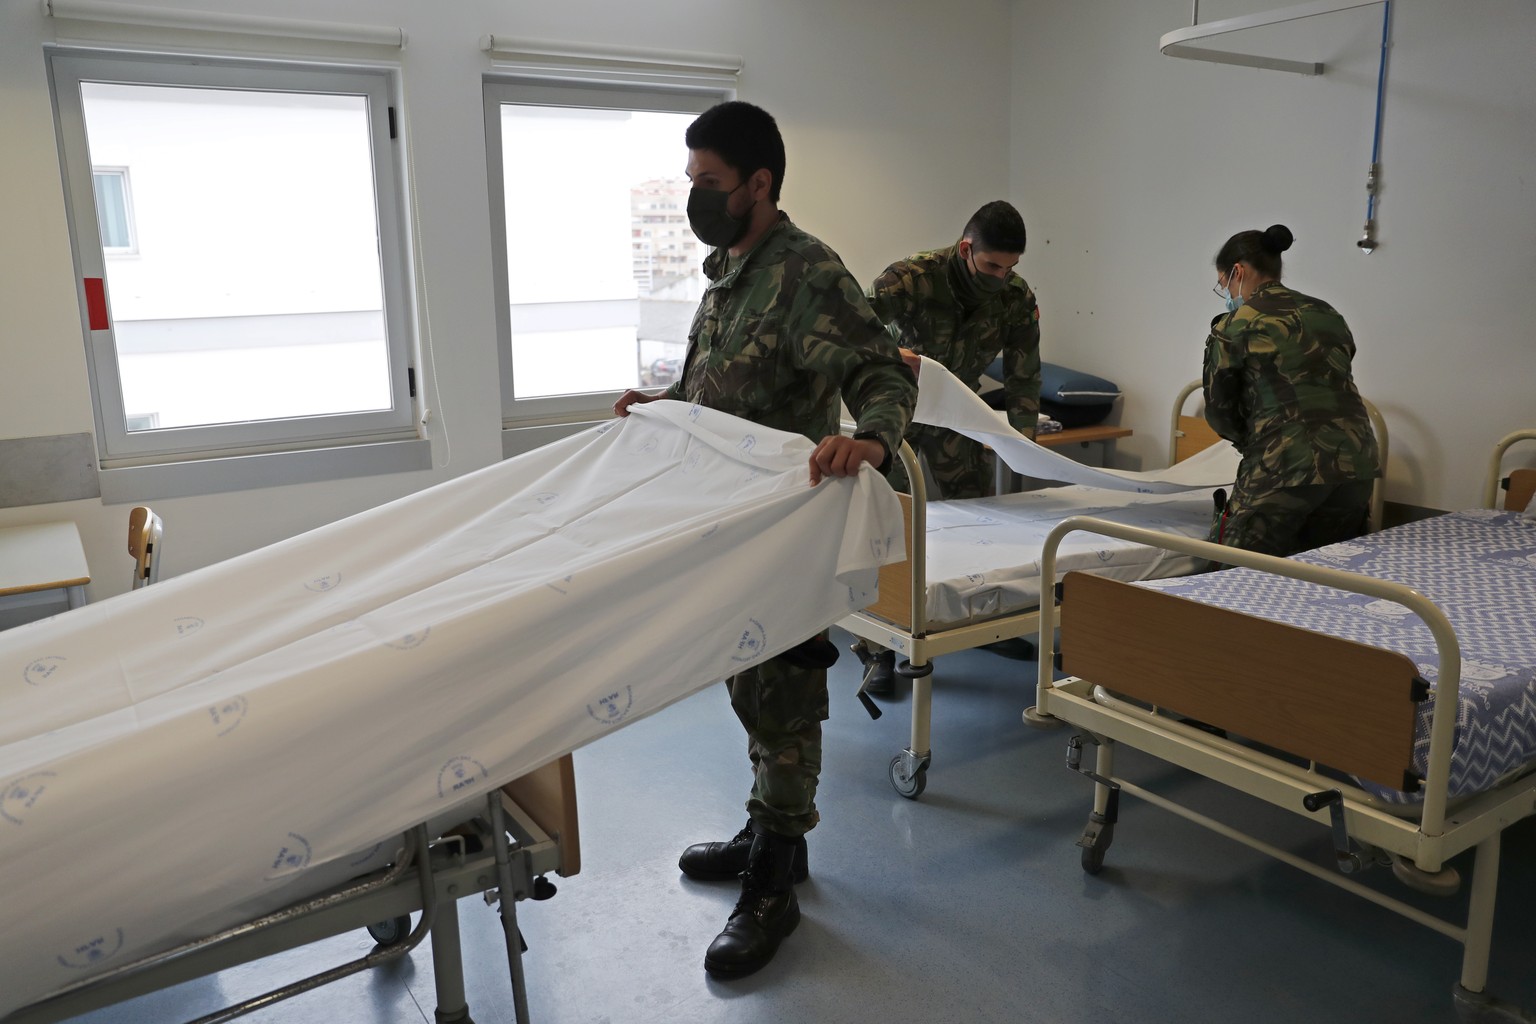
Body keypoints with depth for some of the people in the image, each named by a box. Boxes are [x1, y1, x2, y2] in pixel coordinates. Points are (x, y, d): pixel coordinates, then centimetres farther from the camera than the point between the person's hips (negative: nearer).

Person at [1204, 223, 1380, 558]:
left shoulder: (1234, 326, 0)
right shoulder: (1328, 314, 18)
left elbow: (1219, 411, 7)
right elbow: (1337, 391, 19)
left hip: (1286, 467, -7)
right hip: (1356, 463, 7)